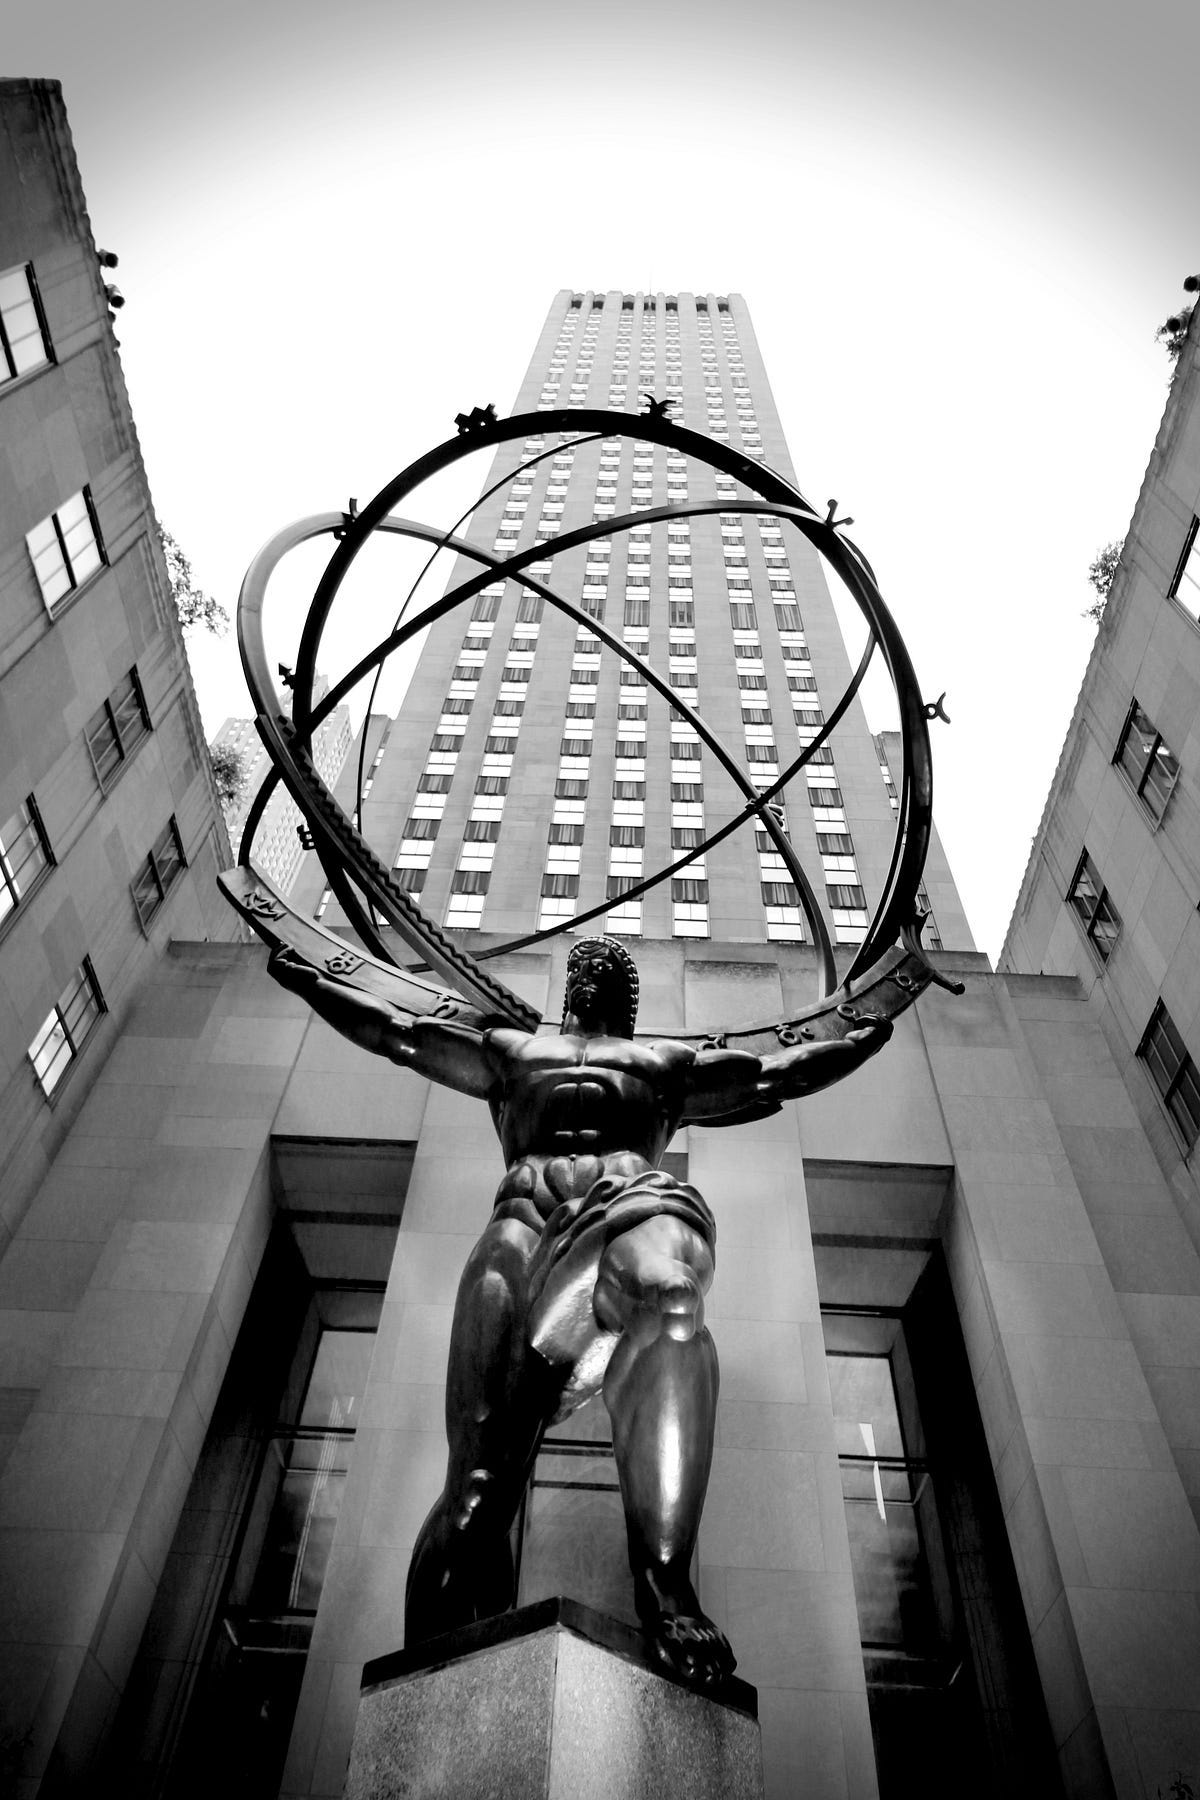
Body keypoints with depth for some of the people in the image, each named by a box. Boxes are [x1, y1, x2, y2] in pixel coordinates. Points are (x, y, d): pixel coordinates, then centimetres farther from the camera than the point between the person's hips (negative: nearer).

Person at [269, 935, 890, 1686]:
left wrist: (878, 1023, 46)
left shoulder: (668, 1062, 39)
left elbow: (785, 1072, 41)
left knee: (668, 1298, -41)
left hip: (638, 1198, -1)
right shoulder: (514, 1051, 40)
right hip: (529, 1209, 1)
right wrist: (307, 976, 48)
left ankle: (665, 1580, -49)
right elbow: (394, 1031, 43)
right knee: (478, 1475, -23)